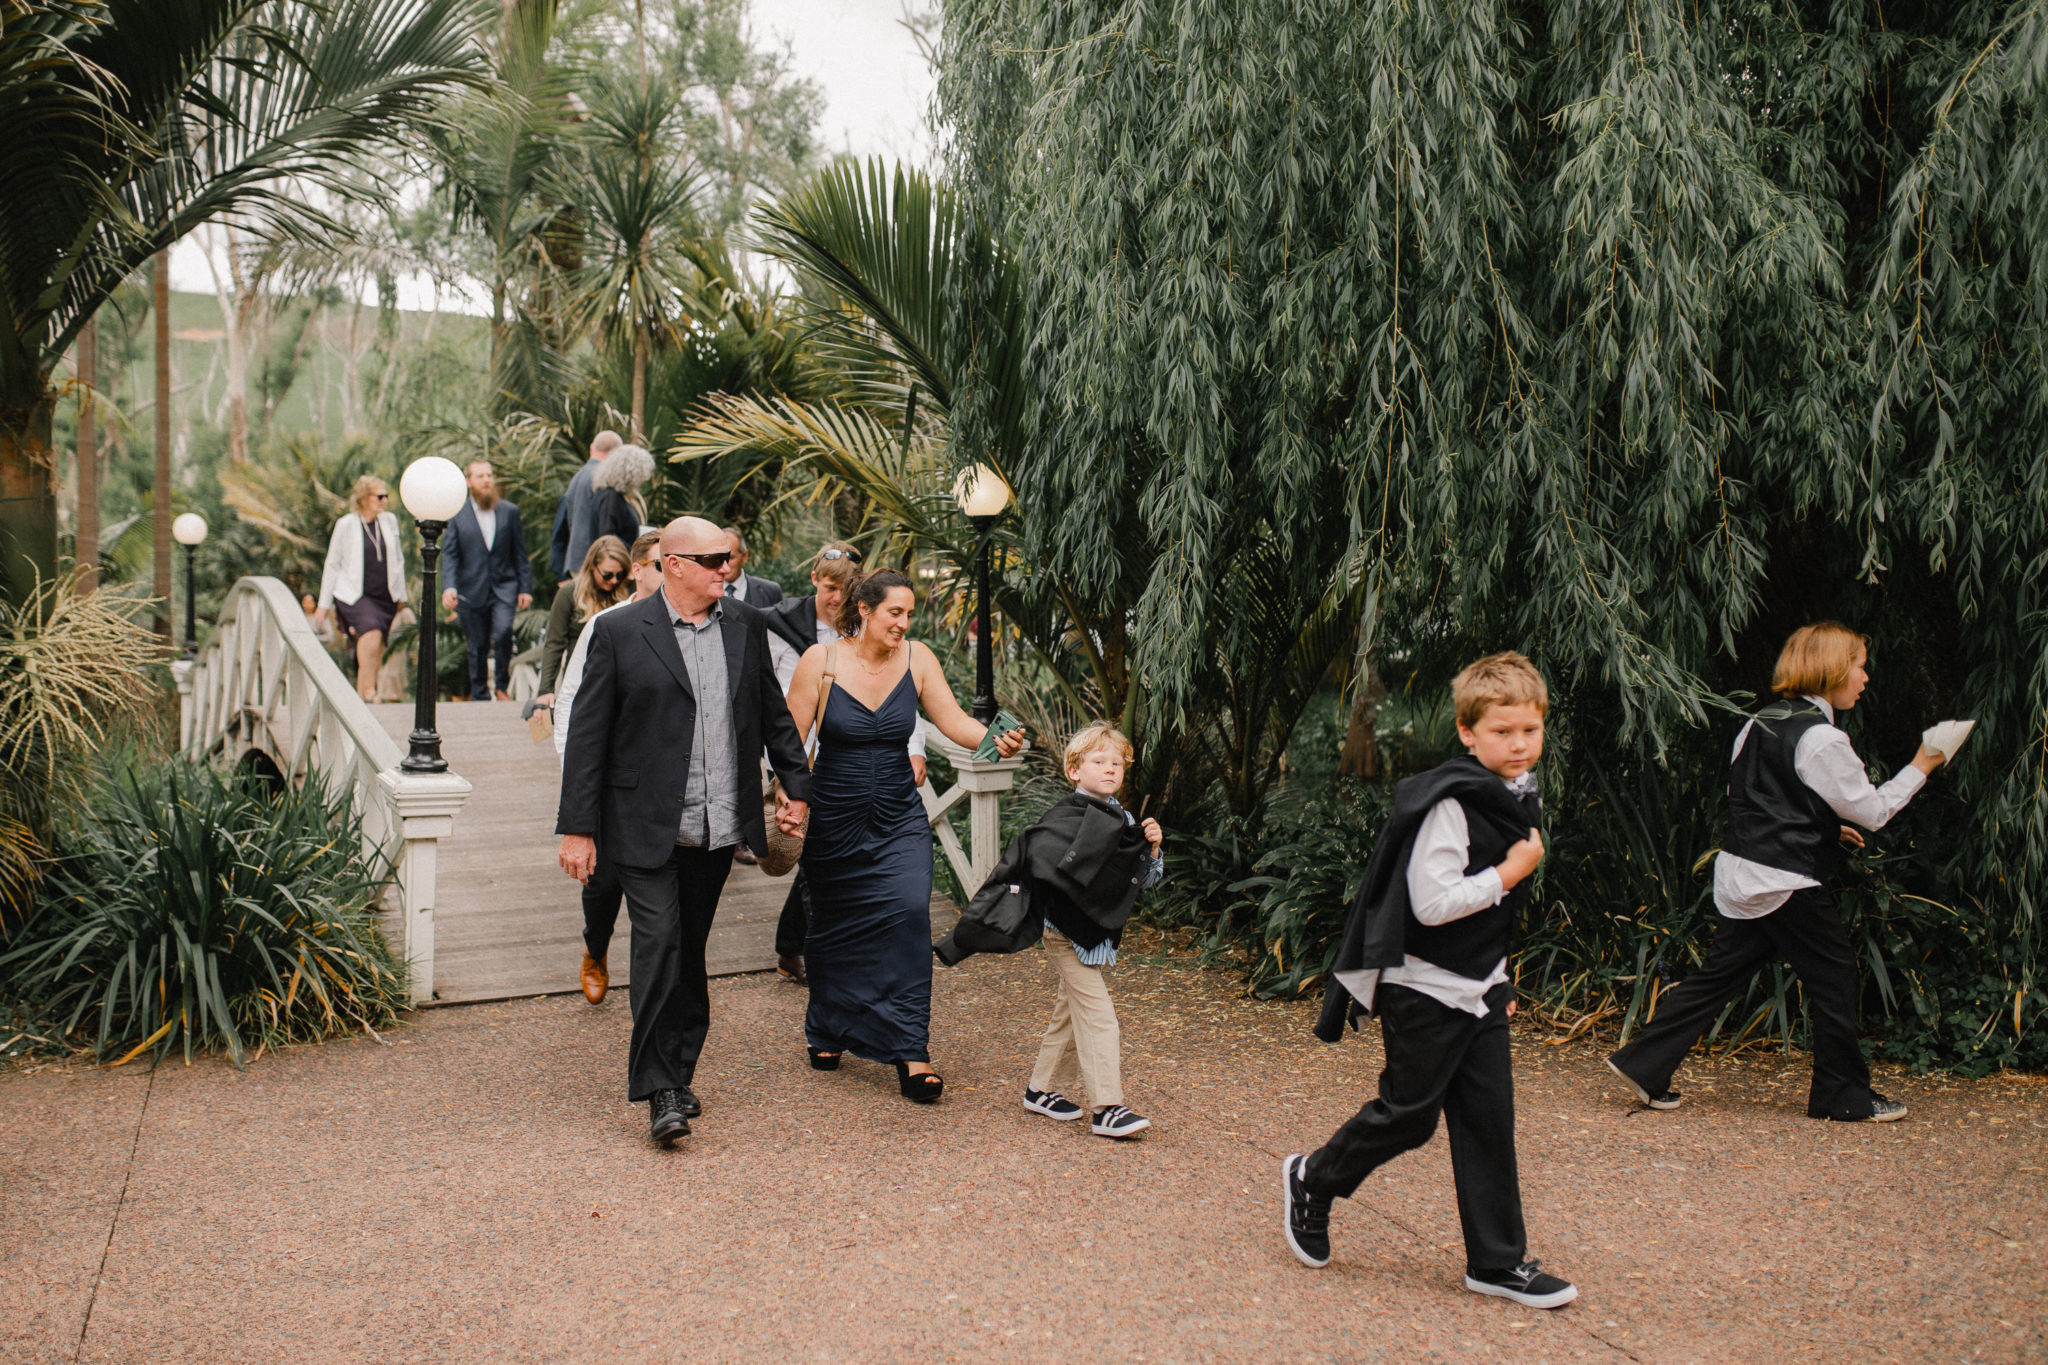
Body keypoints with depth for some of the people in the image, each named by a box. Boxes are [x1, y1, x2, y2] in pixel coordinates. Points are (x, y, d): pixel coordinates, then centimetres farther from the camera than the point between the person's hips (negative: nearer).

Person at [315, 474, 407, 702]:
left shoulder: (389, 520, 9)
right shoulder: (346, 524, -2)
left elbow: (398, 559, 18)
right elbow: (332, 564, 2)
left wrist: (401, 596, 17)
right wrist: (324, 604, 2)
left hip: (384, 596, 5)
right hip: (354, 594, -5)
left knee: (376, 649, 2)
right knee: (372, 631, -27)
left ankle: (361, 692, 15)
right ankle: (368, 691, -25)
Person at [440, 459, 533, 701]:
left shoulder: (510, 511, 8)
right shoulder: (457, 514, 5)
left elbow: (520, 552, 9)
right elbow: (450, 555, 2)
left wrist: (525, 588, 4)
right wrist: (449, 586, -13)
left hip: (504, 586, 0)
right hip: (472, 590, 0)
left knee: (503, 632, -21)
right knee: (477, 647, 4)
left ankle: (503, 685, -1)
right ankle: (480, 698, 17)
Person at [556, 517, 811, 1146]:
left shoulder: (746, 626, 8)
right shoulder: (618, 632, -5)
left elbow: (773, 713, 19)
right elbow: (587, 735, -4)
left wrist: (796, 785, 14)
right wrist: (577, 828, -7)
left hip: (718, 827, 4)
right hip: (646, 827, -4)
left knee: (689, 951, 12)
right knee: (659, 942, -11)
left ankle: (677, 1076, 23)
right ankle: (660, 1091, -2)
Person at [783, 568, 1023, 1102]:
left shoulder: (916, 659, -3)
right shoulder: (820, 661, -9)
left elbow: (952, 720, -10)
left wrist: (995, 739, -30)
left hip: (899, 819, 1)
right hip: (834, 821, -1)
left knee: (909, 912, -16)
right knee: (834, 927, 12)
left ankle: (911, 1053, -9)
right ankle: (828, 1032, 38)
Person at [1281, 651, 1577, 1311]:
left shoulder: (1520, 795, 9)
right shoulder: (1450, 802, -21)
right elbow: (1433, 902, -28)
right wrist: (1510, 872, -19)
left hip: (1478, 986, 8)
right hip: (1424, 987, -8)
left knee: (1488, 1119, 7)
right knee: (1409, 1114, 3)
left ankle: (1498, 1261, 17)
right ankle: (1311, 1180, 27)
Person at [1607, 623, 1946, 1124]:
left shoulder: (1760, 723, 9)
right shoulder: (1822, 739, -16)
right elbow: (1874, 810, -9)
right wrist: (1919, 768, 4)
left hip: (1740, 875, 8)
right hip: (1788, 885, -8)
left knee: (1719, 974, 11)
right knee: (1833, 978, 8)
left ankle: (1642, 1064, 9)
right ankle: (1845, 1096, 20)